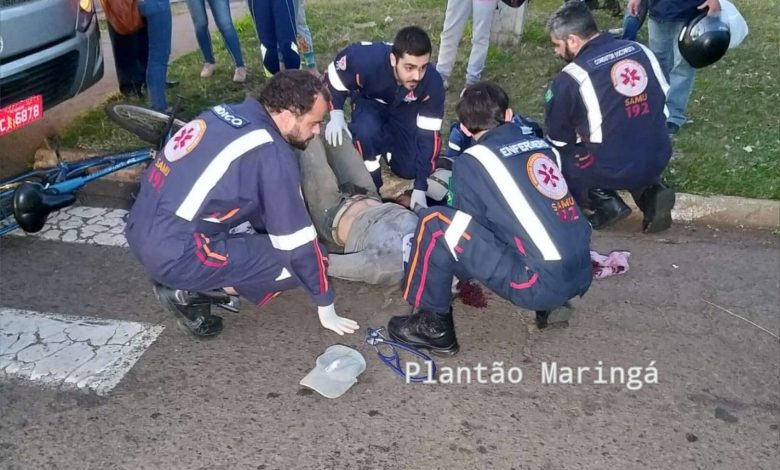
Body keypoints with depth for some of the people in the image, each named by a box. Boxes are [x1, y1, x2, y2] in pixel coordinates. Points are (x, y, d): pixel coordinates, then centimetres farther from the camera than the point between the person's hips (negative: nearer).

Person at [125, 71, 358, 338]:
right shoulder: (272, 154, -15)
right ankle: (187, 291, -1)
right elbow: (298, 242, -9)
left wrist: (269, 239, 29)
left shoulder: (228, 114, 8)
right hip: (174, 255, -9)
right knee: (300, 258, -5)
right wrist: (326, 308, 3)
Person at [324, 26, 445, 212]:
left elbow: (428, 134, -25)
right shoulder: (365, 59, -41)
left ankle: (386, 141, 24)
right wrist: (336, 114, -34)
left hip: (405, 110, 2)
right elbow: (334, 78, -19)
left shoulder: (432, 83, -34)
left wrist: (420, 187, -24)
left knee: (409, 169, -7)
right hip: (369, 102, -1)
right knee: (366, 129, -37)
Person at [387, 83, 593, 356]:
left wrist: (455, 268, 27)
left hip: (541, 283, -7)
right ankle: (551, 305, 21)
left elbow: (471, 227, 5)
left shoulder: (472, 161, -3)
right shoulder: (541, 145, 15)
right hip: (581, 276, 7)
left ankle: (434, 327, 7)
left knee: (435, 224, -4)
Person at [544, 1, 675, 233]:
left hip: (612, 168, -6)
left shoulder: (572, 77, -14)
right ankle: (650, 192, 11)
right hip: (658, 159, 6)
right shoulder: (641, 51, 3)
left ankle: (606, 202, 1)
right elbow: (662, 101, 15)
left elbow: (558, 137, -2)